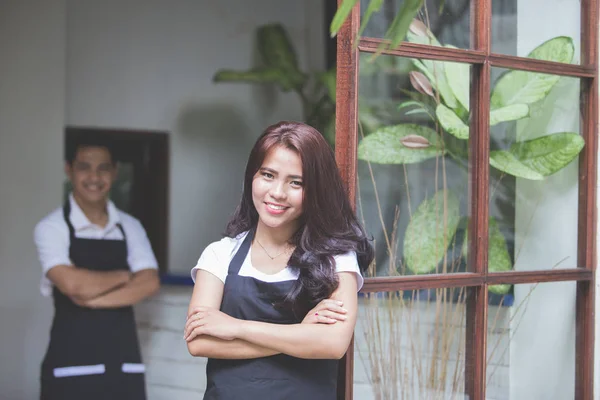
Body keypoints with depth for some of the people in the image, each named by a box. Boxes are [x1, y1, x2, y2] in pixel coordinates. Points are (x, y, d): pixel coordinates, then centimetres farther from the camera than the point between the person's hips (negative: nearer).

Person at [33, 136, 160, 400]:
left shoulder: (130, 227, 8)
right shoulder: (52, 227, -5)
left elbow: (149, 284, -4)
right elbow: (72, 284, -20)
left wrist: (93, 299, -15)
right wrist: (123, 276, -4)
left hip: (124, 363, 4)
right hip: (71, 363, -4)